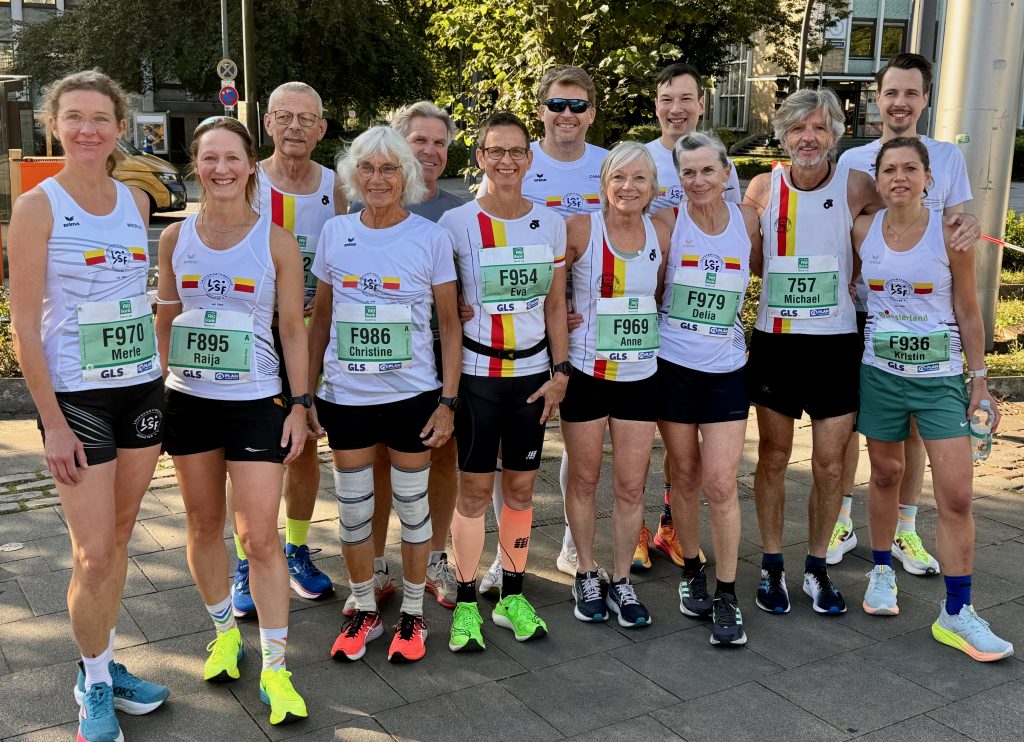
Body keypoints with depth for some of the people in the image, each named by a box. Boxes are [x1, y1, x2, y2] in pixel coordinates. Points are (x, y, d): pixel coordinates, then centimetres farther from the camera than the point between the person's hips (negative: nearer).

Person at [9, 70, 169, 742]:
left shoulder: (136, 201, 6)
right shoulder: (38, 207, -9)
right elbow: (24, 324, -10)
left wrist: (159, 375, 12)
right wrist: (52, 423, -14)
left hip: (142, 388, 5)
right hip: (78, 397, -5)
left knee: (119, 537, 15)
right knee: (93, 555, -1)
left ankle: (105, 667, 31)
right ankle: (94, 685, 20)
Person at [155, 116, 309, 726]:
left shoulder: (277, 240, -4)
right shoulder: (176, 237, 3)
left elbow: (293, 328, -1)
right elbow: (164, 319, 10)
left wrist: (300, 403, -5)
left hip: (256, 402, -3)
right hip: (188, 399, 3)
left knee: (260, 535, -5)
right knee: (204, 524, 14)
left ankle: (275, 666, 7)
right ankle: (225, 631, 35)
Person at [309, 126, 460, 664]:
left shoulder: (430, 237, -5)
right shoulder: (335, 233, 3)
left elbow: (449, 323, -2)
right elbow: (320, 317, 9)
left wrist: (448, 400, -7)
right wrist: (306, 391, 7)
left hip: (411, 394, -2)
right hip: (345, 395, 3)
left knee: (411, 505, 9)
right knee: (353, 508, 11)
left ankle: (412, 614, 28)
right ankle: (364, 611, 31)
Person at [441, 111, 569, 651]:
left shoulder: (550, 224, 4)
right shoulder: (456, 223, -5)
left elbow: (556, 305, 8)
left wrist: (560, 371, 2)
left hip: (532, 373, 3)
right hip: (476, 374, -3)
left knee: (520, 487, 10)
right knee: (475, 488, 3)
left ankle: (512, 596, 24)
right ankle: (466, 603, 17)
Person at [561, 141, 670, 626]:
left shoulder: (662, 233, 1)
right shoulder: (580, 229, -9)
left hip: (640, 375, 2)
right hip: (586, 373, -2)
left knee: (632, 485, 6)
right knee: (584, 479, 11)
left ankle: (621, 582, 22)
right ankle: (586, 576, 28)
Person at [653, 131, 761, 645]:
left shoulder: (748, 219, -1)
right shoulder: (667, 222, -6)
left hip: (726, 369, 1)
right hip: (672, 366, 0)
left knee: (720, 483, -4)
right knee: (686, 475, 10)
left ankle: (727, 596, 9)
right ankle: (691, 571, 31)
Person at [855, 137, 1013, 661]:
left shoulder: (949, 234, -7)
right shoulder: (862, 232, -1)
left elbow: (967, 311, -1)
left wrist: (979, 379, -2)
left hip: (940, 377, -2)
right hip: (879, 372, 2)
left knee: (957, 494, -6)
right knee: (885, 474, 15)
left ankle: (956, 614, 5)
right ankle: (882, 570, 36)